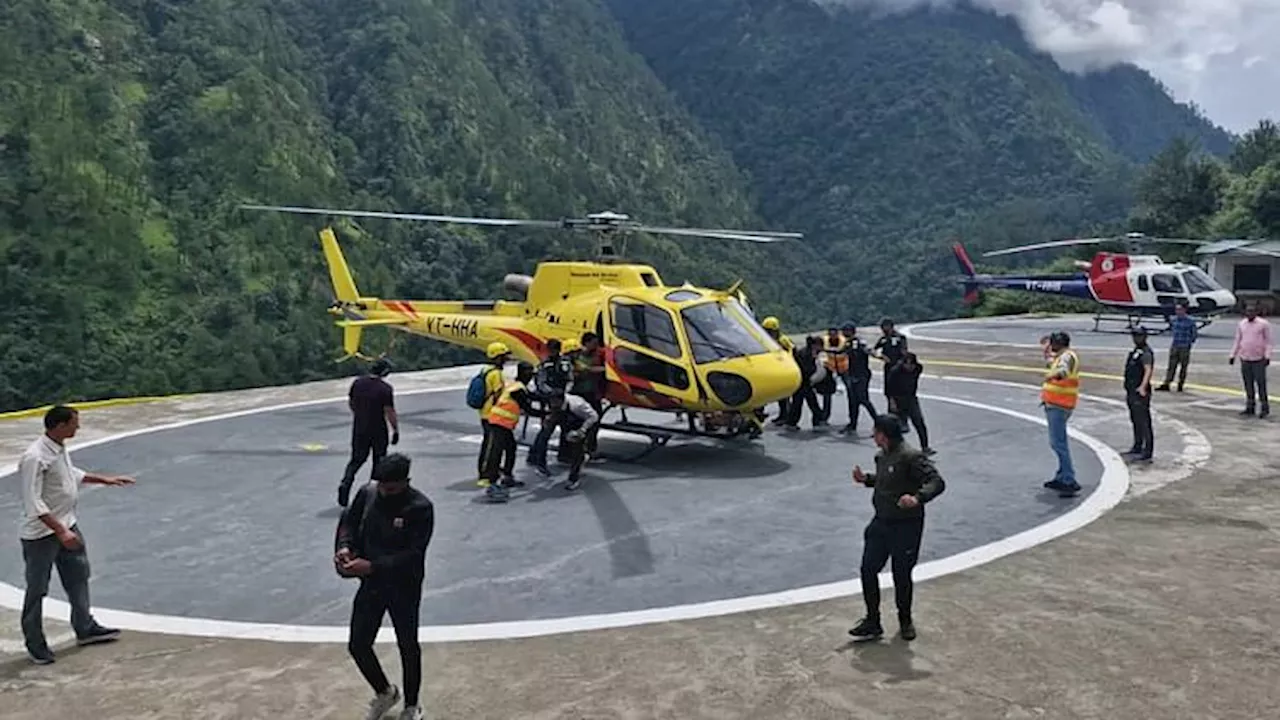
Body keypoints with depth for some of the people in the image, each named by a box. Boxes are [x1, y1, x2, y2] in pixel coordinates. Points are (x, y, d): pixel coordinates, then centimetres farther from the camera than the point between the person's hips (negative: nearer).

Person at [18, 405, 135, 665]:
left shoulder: (59, 448, 3)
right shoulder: (35, 457, -26)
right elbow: (33, 503, -27)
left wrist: (105, 479, 25)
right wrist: (60, 531, -30)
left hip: (67, 526, 9)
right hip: (41, 533, -9)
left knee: (78, 576, 18)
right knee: (37, 589, 6)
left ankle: (85, 628, 32)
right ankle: (35, 643, 21)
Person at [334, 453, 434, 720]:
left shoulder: (420, 508, -22)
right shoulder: (367, 493, -7)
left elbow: (413, 555, -25)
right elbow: (349, 521, 8)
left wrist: (372, 566, -32)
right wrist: (344, 546, -12)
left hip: (404, 589, -5)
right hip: (371, 585, 5)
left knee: (408, 648, 12)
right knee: (357, 645, 11)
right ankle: (384, 692, 39)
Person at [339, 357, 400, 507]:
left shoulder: (357, 382, -2)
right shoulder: (385, 389, -17)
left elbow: (350, 402, 10)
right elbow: (390, 412, -18)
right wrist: (396, 430, -8)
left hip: (359, 429, 4)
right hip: (378, 431, -4)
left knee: (357, 459, 13)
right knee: (379, 460, 13)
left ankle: (345, 483, -8)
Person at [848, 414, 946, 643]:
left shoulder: (911, 456, -20)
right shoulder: (882, 456, 6)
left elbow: (937, 482, -25)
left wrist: (917, 498, -41)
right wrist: (866, 479, 8)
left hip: (906, 527, -8)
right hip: (881, 523, 8)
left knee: (902, 576, 8)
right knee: (868, 570, 6)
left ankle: (905, 620, 33)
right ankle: (872, 623, 20)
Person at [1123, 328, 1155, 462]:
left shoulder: (1146, 353, -14)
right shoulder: (1135, 351, 17)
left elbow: (1148, 370, -29)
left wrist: (1142, 387, -44)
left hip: (1140, 393, -10)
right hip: (1132, 392, 10)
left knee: (1144, 423, -7)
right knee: (1135, 421, 18)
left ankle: (1147, 454, -5)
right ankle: (1137, 449, 30)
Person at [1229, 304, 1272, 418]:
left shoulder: (1263, 324, -4)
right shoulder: (1241, 324, 9)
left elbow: (1269, 341, -4)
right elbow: (1237, 341, 15)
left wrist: (1267, 356, -13)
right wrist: (1233, 356, 10)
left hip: (1258, 360, -4)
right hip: (1245, 359, 4)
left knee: (1261, 384, -4)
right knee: (1248, 385, 7)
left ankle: (1265, 408, 3)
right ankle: (1250, 407, 12)